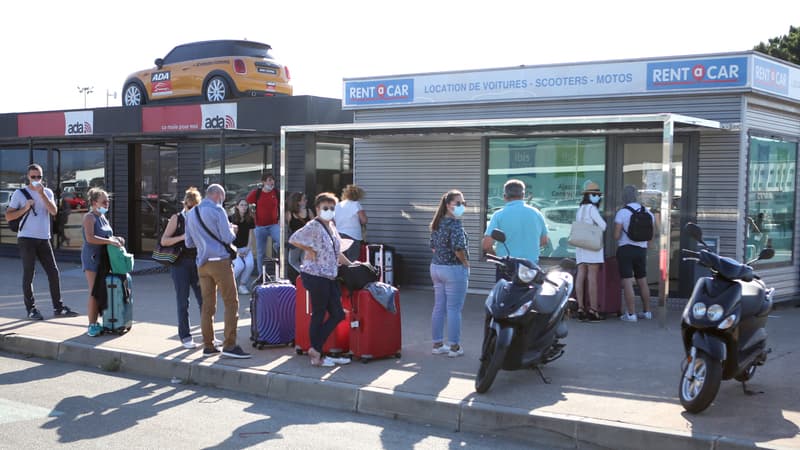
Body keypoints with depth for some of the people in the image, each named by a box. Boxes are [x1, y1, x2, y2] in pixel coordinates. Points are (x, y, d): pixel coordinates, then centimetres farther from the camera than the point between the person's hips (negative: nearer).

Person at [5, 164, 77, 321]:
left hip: (44, 239, 4)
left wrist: (41, 193, -12)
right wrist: (25, 208, -13)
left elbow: (54, 211, -5)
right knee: (28, 275, 0)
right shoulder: (19, 193, 1)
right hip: (26, 239, -4)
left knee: (54, 273, 2)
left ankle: (58, 307, 9)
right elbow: (8, 216, -1)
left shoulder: (47, 192, 11)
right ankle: (31, 309, 7)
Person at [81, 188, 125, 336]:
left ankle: (96, 323, 13)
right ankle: (92, 326, -5)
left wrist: (116, 238, 7)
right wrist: (109, 241, -22)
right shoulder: (89, 217, -9)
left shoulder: (103, 217, 17)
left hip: (104, 258, 8)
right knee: (94, 292, -9)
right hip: (92, 257, -8)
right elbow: (90, 238, -22)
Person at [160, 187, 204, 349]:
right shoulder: (177, 218, 1)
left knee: (204, 299, 1)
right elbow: (164, 241, -5)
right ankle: (185, 336, 11)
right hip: (180, 263, -3)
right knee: (183, 301, 2)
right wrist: (182, 237, -17)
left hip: (196, 263, 3)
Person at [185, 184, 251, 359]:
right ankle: (229, 345, -9)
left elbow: (189, 243, 19)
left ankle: (208, 345, 10)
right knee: (231, 302, -4)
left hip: (202, 264, 7)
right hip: (220, 261, -7)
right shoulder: (217, 210, -7)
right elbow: (228, 238, -10)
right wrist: (232, 230, 10)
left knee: (207, 305, 9)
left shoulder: (191, 214, 14)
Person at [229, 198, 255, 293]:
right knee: (239, 265, -25)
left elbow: (250, 235, 4)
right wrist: (235, 251, -12)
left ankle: (242, 285, -4)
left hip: (245, 247, 3)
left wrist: (247, 248, -8)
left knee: (250, 264, -23)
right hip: (233, 247, -3)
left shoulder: (250, 220, 1)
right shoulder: (231, 218, -9)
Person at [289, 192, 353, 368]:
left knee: (338, 315, 8)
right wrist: (309, 250, -15)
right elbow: (293, 239, -21)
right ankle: (316, 356, 7)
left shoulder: (332, 226, 15)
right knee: (319, 314, -2)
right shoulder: (313, 226, -12)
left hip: (330, 277, 9)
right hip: (316, 276, -9)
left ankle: (315, 349, 14)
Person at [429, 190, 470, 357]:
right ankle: (454, 347, 5)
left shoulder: (437, 224, 9)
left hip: (435, 267, 8)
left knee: (439, 307, 13)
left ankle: (437, 344, 20)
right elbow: (458, 248, -26)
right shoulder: (455, 224, -18)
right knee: (454, 309, 0)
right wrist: (465, 262, -11)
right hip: (454, 269, -8)